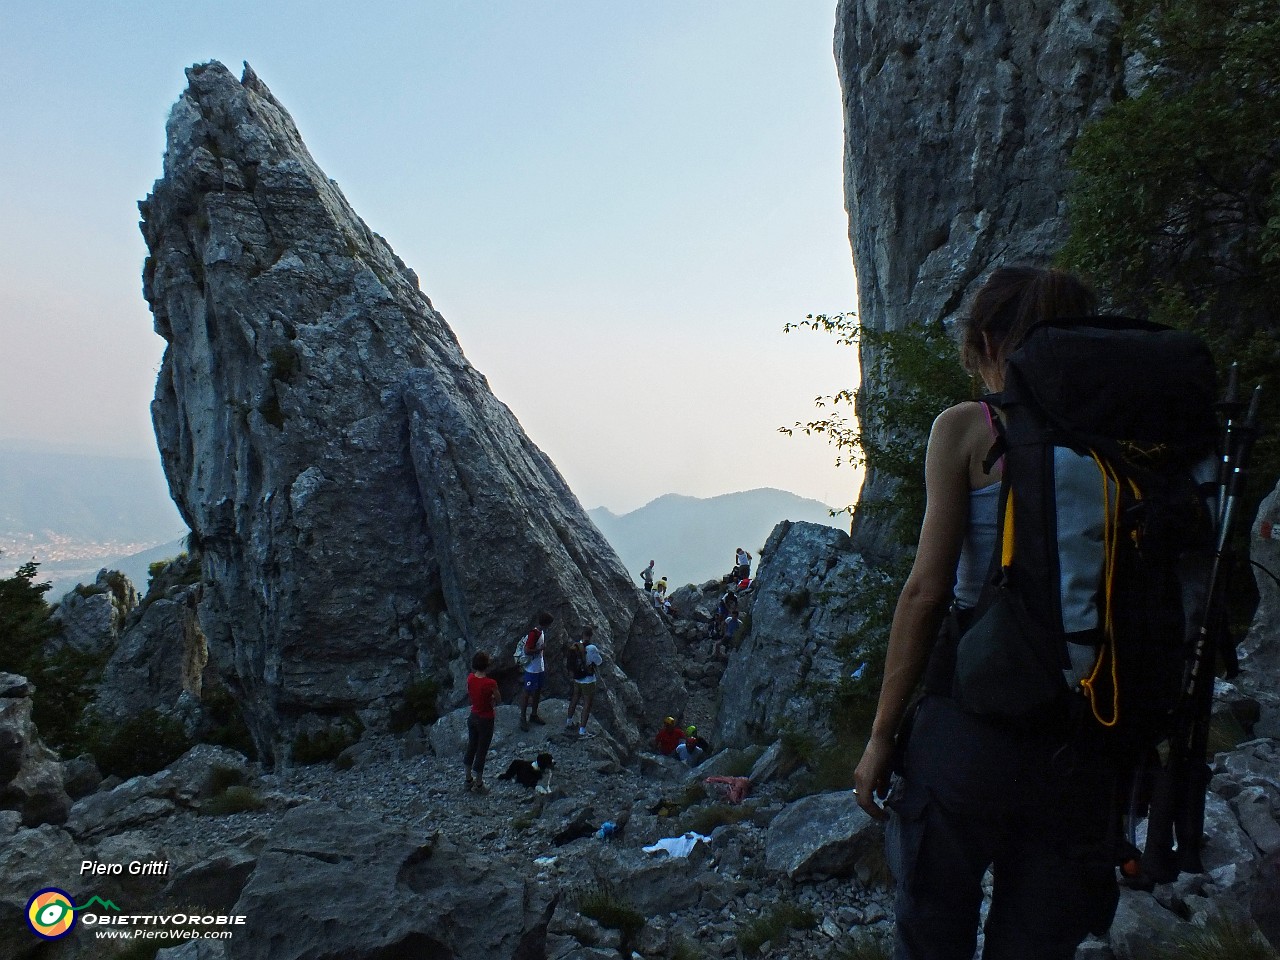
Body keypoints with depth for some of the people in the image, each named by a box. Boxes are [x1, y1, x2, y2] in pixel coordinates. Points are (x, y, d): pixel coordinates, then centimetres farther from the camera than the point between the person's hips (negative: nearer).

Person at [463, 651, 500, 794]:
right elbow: (498, 700, -11)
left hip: (472, 717, 6)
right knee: (481, 751, 10)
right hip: (485, 721, -6)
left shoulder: (470, 678, -11)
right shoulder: (490, 683, -28)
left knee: (471, 747, 22)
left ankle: (469, 779, 38)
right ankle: (478, 785, 25)